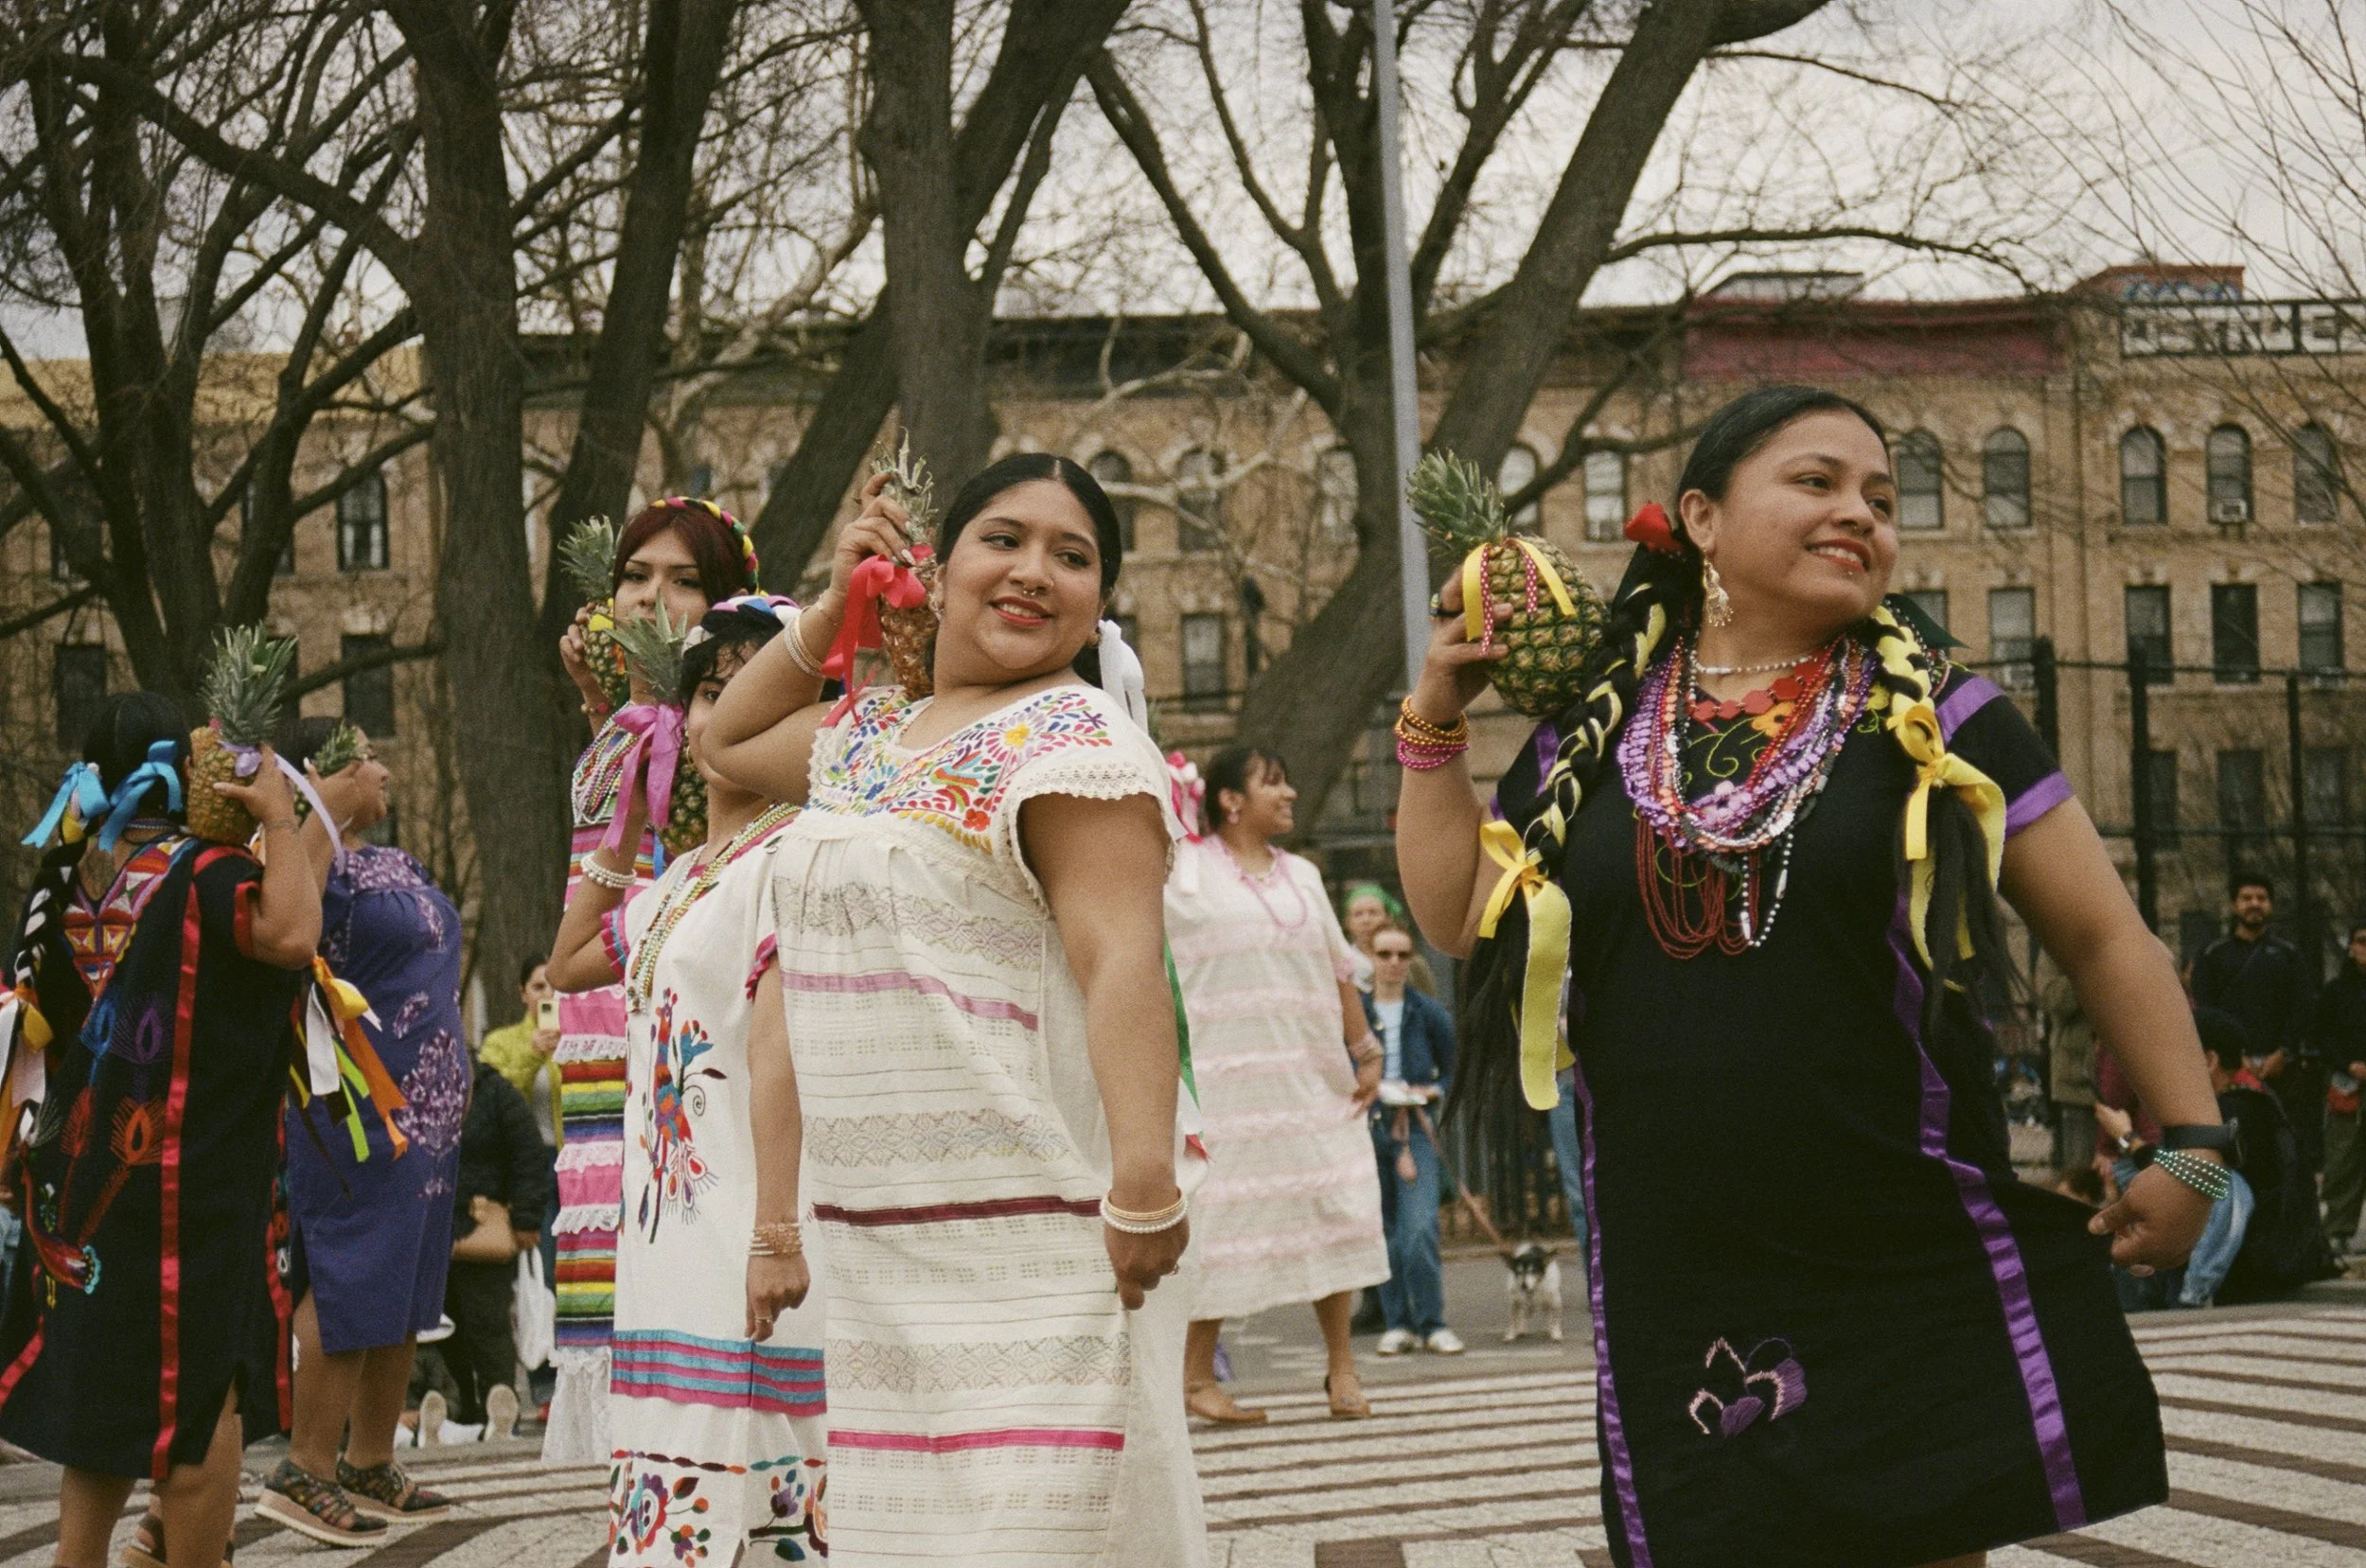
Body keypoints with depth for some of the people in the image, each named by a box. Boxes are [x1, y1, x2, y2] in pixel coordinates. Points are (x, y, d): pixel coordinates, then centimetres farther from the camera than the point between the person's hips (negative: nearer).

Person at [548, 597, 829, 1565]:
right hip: (668, 1228, 9)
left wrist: (776, 1232, -24)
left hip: (743, 1232, -9)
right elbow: (568, 965, 34)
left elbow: (778, 1057, -18)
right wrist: (620, 832, 26)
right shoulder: (677, 883, 18)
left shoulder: (787, 858, -9)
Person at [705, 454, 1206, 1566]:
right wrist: (830, 610, 21)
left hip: (1033, 1227, -8)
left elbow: (1122, 961, -20)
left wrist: (1146, 1184, -31)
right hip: (884, 1230, 8)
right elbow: (729, 742, 35)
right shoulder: (871, 739, 17)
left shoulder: (1070, 736, -9)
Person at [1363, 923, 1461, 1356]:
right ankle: (1397, 1323, 14)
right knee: (1385, 1233, 5)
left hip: (1415, 1130, -1)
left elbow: (1454, 1073, 11)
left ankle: (1432, 1323, -4)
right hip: (1366, 1130, 1)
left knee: (1420, 1229, -13)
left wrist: (1429, 1092, -7)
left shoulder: (1429, 1014, 4)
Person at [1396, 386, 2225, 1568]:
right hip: (1680, 1307, 2)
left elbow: (2105, 939, 2)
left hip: (1923, 1283, -2)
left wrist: (2189, 1146, -5)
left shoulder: (1936, 720, 2)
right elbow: (1456, 914, 12)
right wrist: (1434, 724, 7)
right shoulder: (1594, 738, 8)